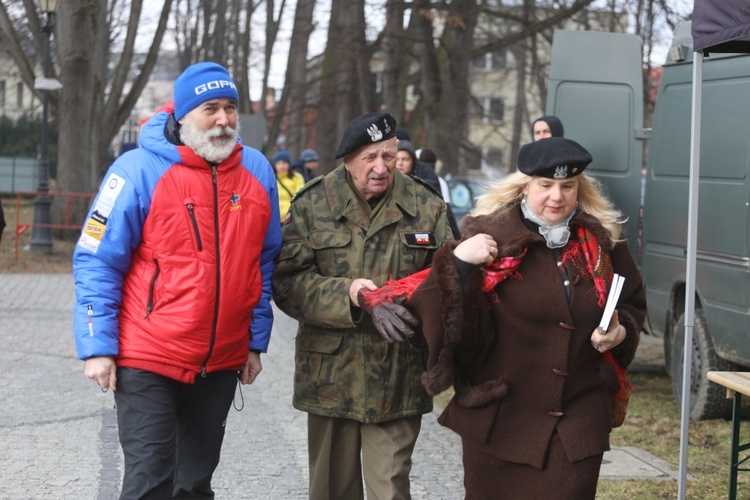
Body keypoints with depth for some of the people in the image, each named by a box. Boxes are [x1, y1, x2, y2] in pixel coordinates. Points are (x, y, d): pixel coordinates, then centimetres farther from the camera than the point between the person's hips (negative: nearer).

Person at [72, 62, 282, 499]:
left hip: (222, 362, 5)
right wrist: (98, 347, -13)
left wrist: (256, 342, 11)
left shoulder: (257, 171, 2)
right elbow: (97, 263, -9)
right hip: (148, 362, -5)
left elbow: (264, 263, 12)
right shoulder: (141, 169, -12)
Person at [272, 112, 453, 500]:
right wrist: (346, 293, -20)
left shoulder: (426, 207, 3)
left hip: (399, 378, 0)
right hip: (331, 372, 1)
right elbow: (287, 281, -6)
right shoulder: (313, 203, 0)